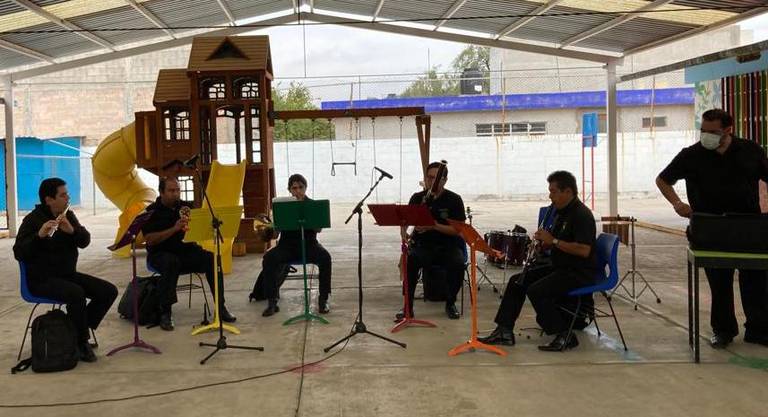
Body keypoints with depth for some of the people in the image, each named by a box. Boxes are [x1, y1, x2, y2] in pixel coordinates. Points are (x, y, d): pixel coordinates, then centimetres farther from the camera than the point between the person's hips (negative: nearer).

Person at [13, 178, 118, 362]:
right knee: (76, 293, -35)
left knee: (109, 291, -11)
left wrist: (72, 230, -22)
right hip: (42, 279, -7)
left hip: (67, 274, 7)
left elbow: (85, 241, -2)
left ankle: (78, 329, 3)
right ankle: (81, 342, -16)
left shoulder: (68, 215, 8)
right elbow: (19, 253, -19)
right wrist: (39, 235, -34)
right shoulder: (32, 220, -10)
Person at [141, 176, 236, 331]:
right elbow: (150, 240, -13)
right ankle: (165, 312, -29)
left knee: (212, 259, -23)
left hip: (187, 250, 4)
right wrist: (174, 229, -23)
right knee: (172, 262, -38)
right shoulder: (152, 211, -1)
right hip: (161, 253, -4)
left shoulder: (187, 206, 11)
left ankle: (221, 307, -17)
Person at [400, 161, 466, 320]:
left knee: (458, 264, -31)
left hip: (448, 245, -1)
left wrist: (435, 226, -25)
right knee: (410, 261, -31)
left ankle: (450, 303, -5)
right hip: (423, 245, 1)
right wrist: (404, 233, -18)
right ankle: (408, 306, -18)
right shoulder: (418, 198, 6)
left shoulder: (454, 200, -3)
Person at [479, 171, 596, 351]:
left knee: (535, 291, -25)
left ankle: (565, 336, -13)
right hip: (559, 267, 10)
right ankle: (504, 331, 4)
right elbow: (552, 244, 21)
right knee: (517, 281, 4)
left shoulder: (581, 215, -18)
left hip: (579, 273, -10)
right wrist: (542, 243, -2)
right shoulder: (561, 212, 13)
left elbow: (584, 250, -28)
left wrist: (553, 241, -23)